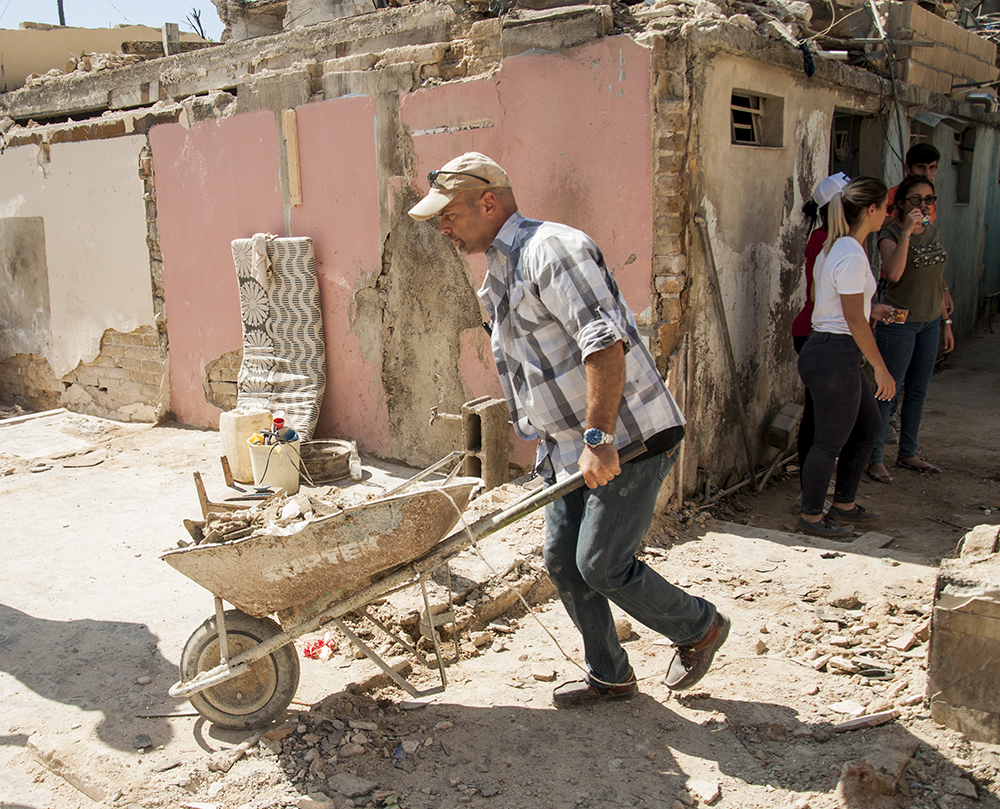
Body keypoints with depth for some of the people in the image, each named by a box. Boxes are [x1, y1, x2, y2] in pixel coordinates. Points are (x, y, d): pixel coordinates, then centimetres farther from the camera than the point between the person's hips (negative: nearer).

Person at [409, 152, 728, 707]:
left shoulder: (550, 249, -17)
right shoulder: (500, 271, 16)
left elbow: (605, 343, -27)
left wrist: (598, 439, -29)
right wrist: (546, 442, 22)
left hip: (627, 438, -10)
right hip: (568, 447, 10)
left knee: (600, 563, -5)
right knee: (562, 560, 10)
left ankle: (700, 627, 20)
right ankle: (610, 675, 27)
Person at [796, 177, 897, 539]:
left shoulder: (835, 248, 12)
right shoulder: (851, 255, -18)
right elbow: (855, 322, -19)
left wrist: (873, 310, 29)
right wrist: (881, 369, -14)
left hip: (830, 351, 10)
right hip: (835, 355, -10)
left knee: (868, 426, 20)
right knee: (831, 440, 3)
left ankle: (844, 503, 32)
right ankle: (811, 516, 17)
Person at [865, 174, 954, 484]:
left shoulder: (933, 232, 10)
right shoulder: (891, 232, -12)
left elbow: (936, 281, 17)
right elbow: (893, 273, -31)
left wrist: (946, 321, 17)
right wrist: (906, 231, -30)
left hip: (930, 323, 7)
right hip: (898, 322, -7)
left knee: (917, 391, 13)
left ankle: (907, 454, 24)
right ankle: (875, 458, 5)